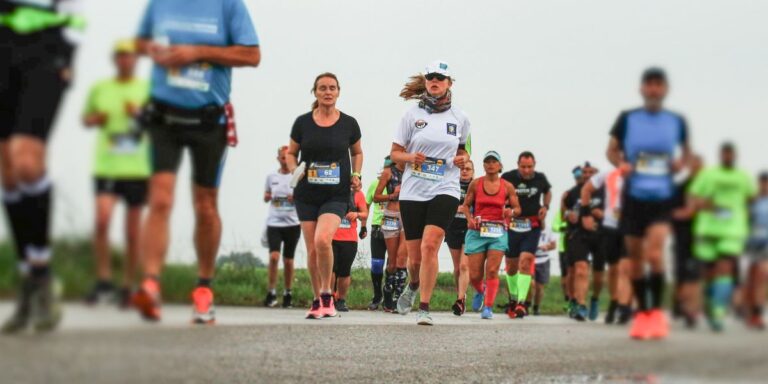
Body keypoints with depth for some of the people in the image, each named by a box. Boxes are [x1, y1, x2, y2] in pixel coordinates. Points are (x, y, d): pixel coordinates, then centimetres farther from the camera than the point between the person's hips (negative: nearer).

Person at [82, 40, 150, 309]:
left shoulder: (148, 89, 6)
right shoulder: (99, 89, 9)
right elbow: (86, 118, 21)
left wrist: (140, 114, -11)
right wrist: (95, 119, -1)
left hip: (138, 168, 0)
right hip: (106, 167, 0)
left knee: (133, 233, 3)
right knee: (102, 220, -20)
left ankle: (128, 287, 14)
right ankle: (103, 281, -9)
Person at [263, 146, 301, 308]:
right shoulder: (271, 177, 8)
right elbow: (266, 197, 20)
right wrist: (269, 196, -4)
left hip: (292, 223, 0)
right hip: (274, 222, 0)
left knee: (288, 260, 5)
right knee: (274, 256, -16)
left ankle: (288, 293, 17)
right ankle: (271, 292, -8)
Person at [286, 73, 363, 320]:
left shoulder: (348, 123, 2)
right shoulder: (303, 122, 2)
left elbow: (357, 152, 18)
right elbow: (291, 153, 14)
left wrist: (356, 174, 1)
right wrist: (294, 170, -6)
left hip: (336, 195, -2)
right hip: (307, 194, 2)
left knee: (323, 239, -24)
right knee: (312, 250, 3)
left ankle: (327, 295, -5)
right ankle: (317, 301, 18)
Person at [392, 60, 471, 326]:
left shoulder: (460, 118, 8)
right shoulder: (413, 115, 4)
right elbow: (395, 153, 8)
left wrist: (463, 159, 0)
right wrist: (411, 157, -14)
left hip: (445, 190, -1)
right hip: (413, 192, 1)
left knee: (429, 245, -21)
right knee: (414, 257, 5)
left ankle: (424, 308, -15)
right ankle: (414, 285, 42)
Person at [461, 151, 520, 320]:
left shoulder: (507, 187, 5)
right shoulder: (475, 184, 4)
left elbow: (517, 208, 10)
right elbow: (466, 205, 11)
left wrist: (511, 212, -13)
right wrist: (469, 218, -9)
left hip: (498, 232, 0)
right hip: (477, 230, 0)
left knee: (492, 271, -13)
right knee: (474, 275, -1)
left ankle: (488, 307, -4)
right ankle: (480, 291, 34)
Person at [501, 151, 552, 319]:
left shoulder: (540, 178, 0)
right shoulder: (508, 178, -7)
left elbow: (547, 191, 23)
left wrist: (545, 206, 4)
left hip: (532, 226, 0)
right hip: (512, 225, 1)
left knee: (526, 261, -17)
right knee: (511, 265, 11)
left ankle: (522, 302, -19)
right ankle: (513, 298, 34)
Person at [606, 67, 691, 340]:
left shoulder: (676, 122, 4)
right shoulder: (627, 119, 1)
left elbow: (686, 152, 18)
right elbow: (612, 150, 10)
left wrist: (681, 164, -3)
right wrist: (621, 164, -10)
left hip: (663, 198, -1)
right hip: (633, 196, 1)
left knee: (654, 252, -18)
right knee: (635, 255, 6)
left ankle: (656, 310, -3)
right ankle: (642, 312, 21)